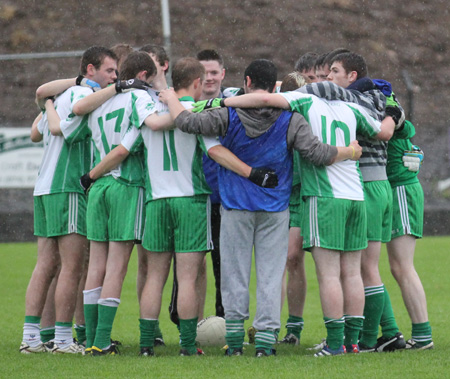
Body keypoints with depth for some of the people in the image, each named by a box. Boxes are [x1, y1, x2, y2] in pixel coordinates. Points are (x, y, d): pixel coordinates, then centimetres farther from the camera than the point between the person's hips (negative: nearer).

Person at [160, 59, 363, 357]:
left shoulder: (229, 115, -6)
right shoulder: (291, 120, -5)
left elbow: (188, 122, -10)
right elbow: (318, 153, -10)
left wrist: (171, 99, 10)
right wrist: (350, 152, 8)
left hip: (236, 206, 0)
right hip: (275, 209, 0)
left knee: (235, 273, 7)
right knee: (270, 274, 3)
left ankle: (235, 339, 8)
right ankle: (266, 338, -2)